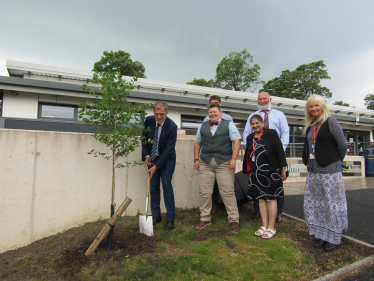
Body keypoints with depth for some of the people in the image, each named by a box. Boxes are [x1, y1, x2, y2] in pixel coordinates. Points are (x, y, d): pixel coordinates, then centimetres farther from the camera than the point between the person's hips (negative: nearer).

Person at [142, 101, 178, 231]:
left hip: (167, 159, -4)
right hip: (152, 158, 4)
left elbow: (168, 149, -21)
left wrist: (156, 166, -21)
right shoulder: (148, 120, -8)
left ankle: (170, 219, 5)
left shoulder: (172, 126, -22)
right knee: (153, 187, 6)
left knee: (166, 185, -8)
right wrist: (147, 155, -4)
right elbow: (144, 138, 6)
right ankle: (156, 216, 19)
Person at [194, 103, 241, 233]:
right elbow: (197, 143, 18)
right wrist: (196, 159, 9)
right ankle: (205, 219, 20)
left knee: (228, 193, -2)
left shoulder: (229, 125, 5)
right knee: (205, 193, 5)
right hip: (205, 164, 4)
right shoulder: (203, 126, 17)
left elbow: (237, 141, -3)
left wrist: (233, 159, -13)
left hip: (224, 163, -3)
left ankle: (234, 220, 12)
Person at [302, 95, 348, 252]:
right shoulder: (309, 127, 13)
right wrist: (308, 163, 9)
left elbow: (342, 145, -4)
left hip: (330, 171, -6)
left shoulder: (331, 122, -5)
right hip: (313, 171, 7)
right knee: (314, 205, 11)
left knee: (332, 204, 3)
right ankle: (321, 235, 25)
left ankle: (333, 238, 18)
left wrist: (335, 162, 3)